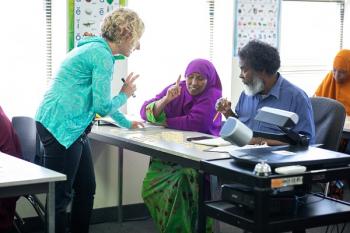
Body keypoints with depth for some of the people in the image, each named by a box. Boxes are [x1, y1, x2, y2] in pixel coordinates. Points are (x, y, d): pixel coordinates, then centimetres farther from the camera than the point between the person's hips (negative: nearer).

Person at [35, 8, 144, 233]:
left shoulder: (97, 49, 16)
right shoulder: (102, 56, -15)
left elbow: (98, 99, 30)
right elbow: (103, 107, -17)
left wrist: (126, 123, 39)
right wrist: (124, 95, 3)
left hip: (72, 128, 10)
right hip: (60, 127, -10)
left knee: (87, 189, 15)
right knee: (61, 196, -3)